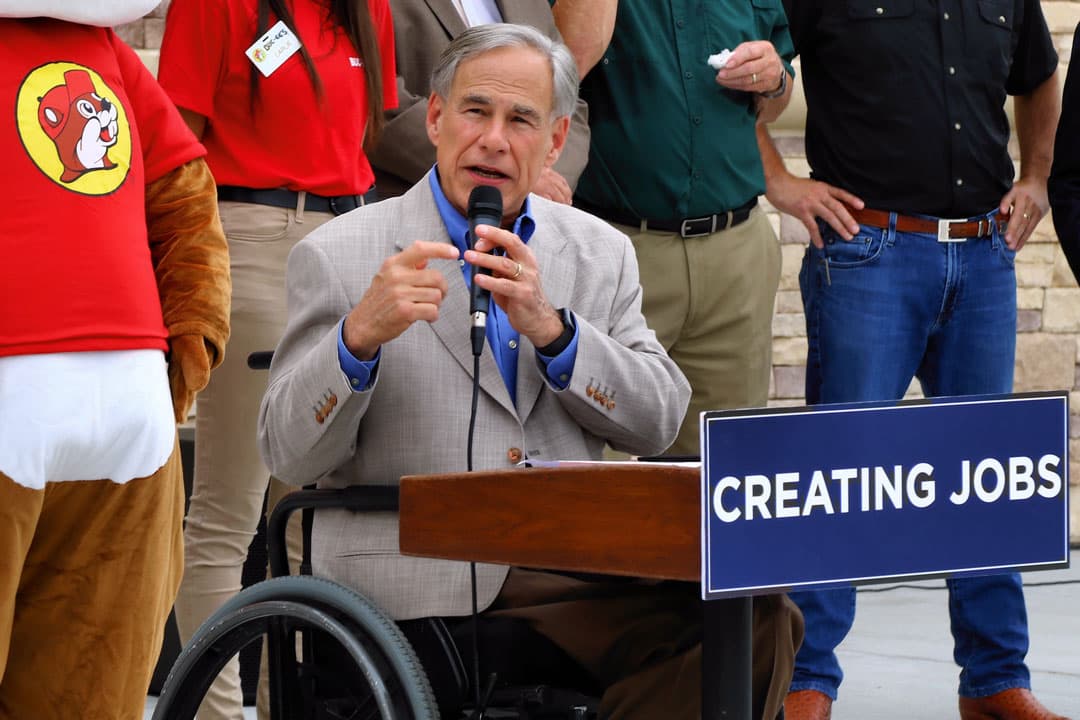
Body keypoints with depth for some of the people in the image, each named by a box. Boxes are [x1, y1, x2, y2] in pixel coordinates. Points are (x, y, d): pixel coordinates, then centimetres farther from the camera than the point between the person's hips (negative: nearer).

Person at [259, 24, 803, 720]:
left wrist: (550, 327, -10)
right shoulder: (339, 255, 5)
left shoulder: (600, 252, 17)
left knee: (756, 616, -26)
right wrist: (359, 337, -20)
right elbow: (288, 454, -1)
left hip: (577, 570, 5)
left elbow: (659, 421, 6)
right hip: (420, 586, -5)